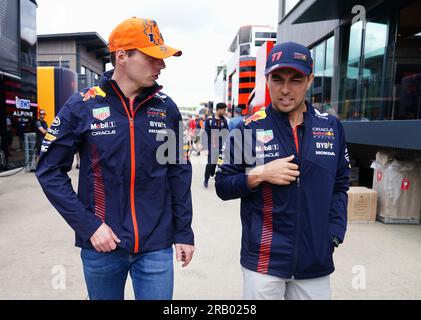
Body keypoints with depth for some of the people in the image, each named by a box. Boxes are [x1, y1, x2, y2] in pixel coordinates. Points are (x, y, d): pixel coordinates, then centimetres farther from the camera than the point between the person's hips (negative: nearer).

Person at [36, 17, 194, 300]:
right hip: (101, 245, 0)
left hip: (156, 246, 1)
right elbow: (50, 171, -3)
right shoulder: (82, 106, -7)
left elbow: (179, 173, 4)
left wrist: (184, 232, 4)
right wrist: (89, 226, -11)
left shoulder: (166, 108, -1)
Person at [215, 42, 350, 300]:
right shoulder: (249, 128, -5)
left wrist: (334, 235, 0)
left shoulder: (331, 127, 2)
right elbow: (223, 187, -1)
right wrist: (258, 175, -16)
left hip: (316, 261, 3)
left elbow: (339, 187, 9)